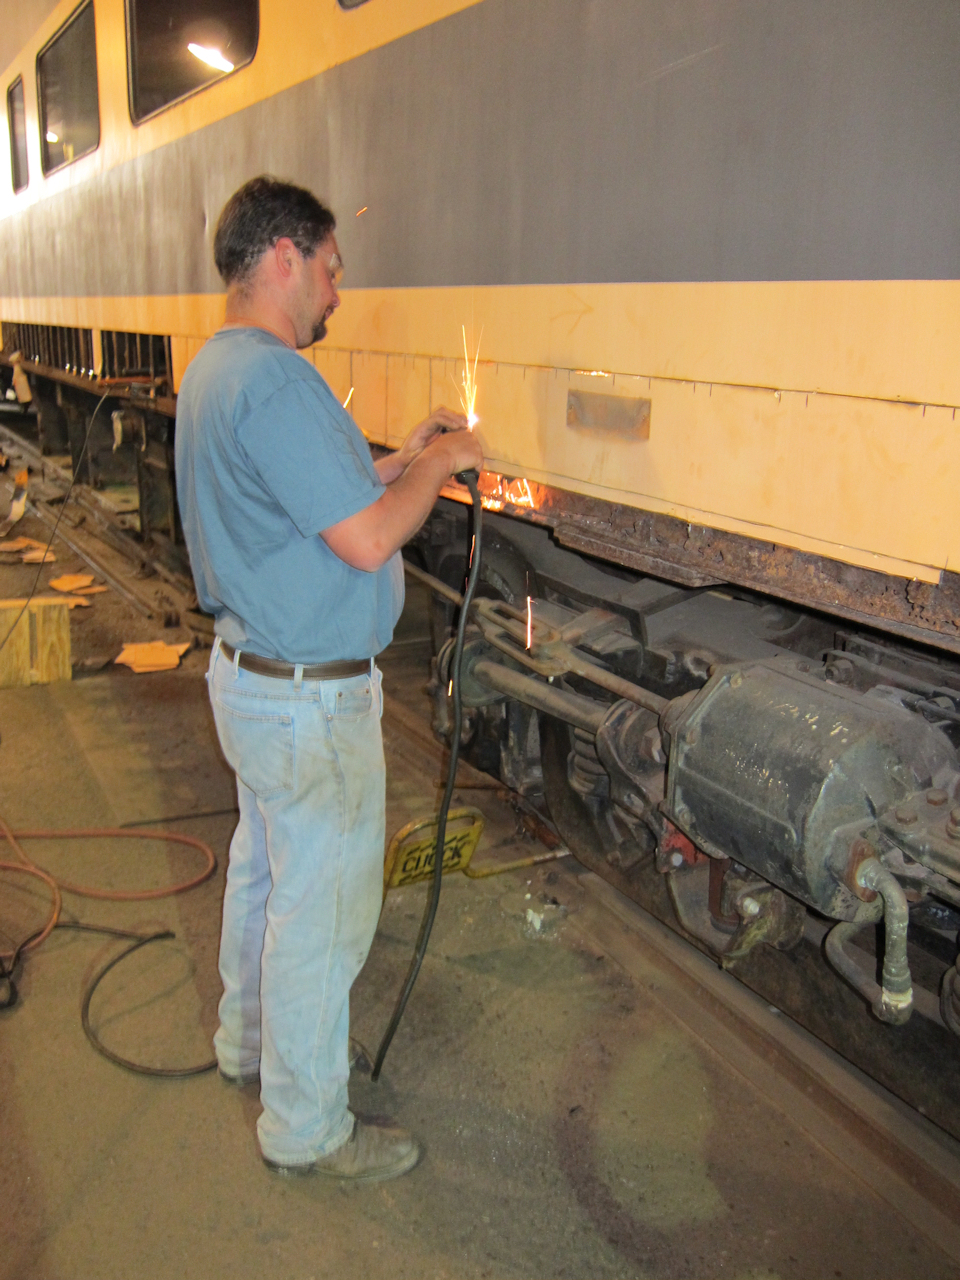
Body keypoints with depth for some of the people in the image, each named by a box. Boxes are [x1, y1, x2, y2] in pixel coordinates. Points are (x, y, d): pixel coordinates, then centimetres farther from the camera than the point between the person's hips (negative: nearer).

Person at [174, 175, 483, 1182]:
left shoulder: (213, 369, 10)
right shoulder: (276, 383, -24)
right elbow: (368, 541, -26)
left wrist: (399, 460, 12)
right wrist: (436, 463, -10)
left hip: (251, 672, 11)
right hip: (309, 698, -11)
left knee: (264, 866, 25)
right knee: (320, 907, 4)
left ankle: (250, 1038, 46)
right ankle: (306, 1128, 22)